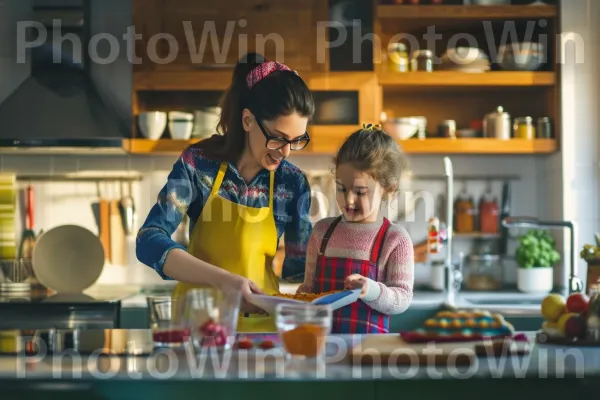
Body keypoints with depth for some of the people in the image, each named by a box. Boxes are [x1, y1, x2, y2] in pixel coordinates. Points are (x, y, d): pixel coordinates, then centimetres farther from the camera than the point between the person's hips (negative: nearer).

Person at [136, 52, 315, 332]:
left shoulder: (293, 183, 0)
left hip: (260, 323, 1)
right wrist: (223, 279, -31)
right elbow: (150, 243, -17)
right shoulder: (199, 163, -7)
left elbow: (298, 265, 9)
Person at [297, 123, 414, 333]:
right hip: (321, 337, 2)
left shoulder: (395, 239, -1)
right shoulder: (322, 230, 11)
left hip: (368, 341, -2)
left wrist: (370, 290, -19)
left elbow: (403, 298, -2)